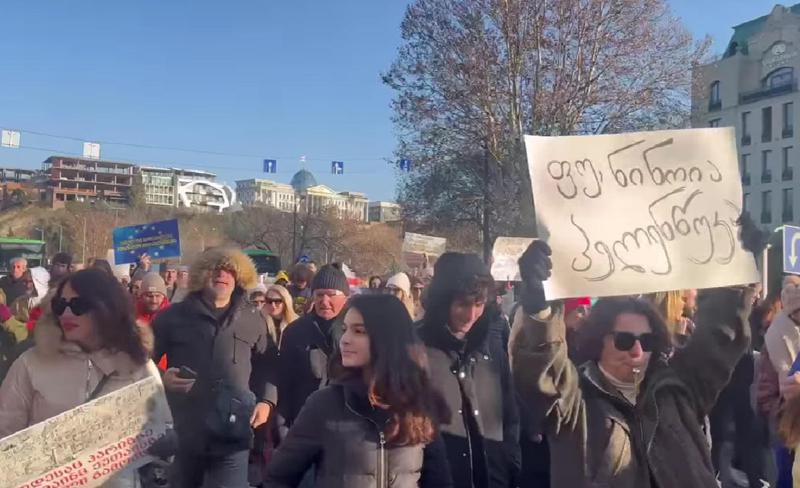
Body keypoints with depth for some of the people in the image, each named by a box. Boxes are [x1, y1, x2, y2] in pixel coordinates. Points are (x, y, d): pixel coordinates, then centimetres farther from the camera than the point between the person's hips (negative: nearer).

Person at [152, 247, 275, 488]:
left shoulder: (253, 320, 9)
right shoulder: (173, 316, 4)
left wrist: (266, 401, 4)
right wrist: (160, 378, -10)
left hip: (232, 435, 0)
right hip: (182, 433, 0)